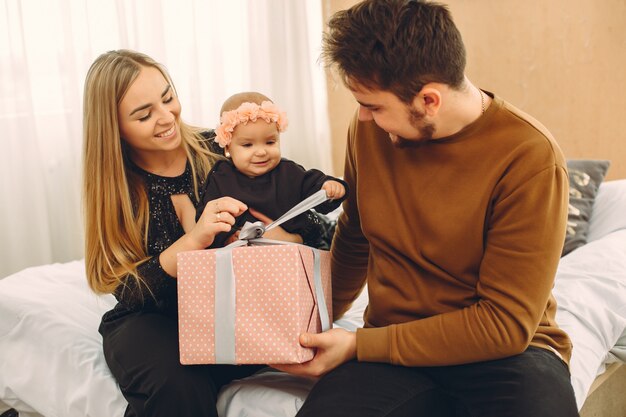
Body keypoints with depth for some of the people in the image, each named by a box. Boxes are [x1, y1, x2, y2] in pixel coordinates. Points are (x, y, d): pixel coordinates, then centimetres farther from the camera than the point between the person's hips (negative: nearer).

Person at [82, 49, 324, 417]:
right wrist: (194, 240, -32)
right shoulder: (113, 186, -6)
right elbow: (130, 293, -16)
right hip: (149, 320, -2)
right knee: (178, 386, -34)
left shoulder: (217, 151, -5)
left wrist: (285, 237, -26)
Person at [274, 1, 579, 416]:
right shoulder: (369, 130, -2)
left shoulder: (529, 158, -18)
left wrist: (359, 345, -16)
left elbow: (504, 323, -16)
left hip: (506, 350, -1)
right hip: (393, 346, 2)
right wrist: (318, 324, 14)